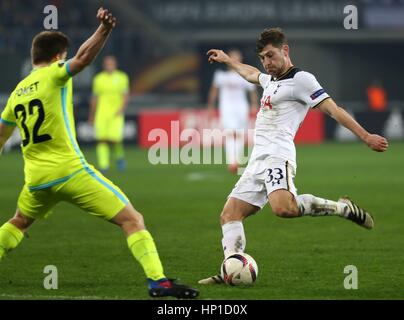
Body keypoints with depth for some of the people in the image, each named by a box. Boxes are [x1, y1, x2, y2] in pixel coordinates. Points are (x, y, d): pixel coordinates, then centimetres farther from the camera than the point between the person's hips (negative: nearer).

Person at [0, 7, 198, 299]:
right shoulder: (53, 75, -4)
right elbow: (83, 58, -25)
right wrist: (104, 30, -35)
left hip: (35, 179, 7)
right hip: (70, 172, -7)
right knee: (132, 220, -8)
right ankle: (158, 280, -22)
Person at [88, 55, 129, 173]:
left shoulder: (122, 78, 6)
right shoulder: (98, 79, 10)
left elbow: (126, 96, 5)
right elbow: (95, 98, 16)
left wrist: (121, 109, -12)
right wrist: (91, 116, 18)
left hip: (116, 114, -2)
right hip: (101, 113, 2)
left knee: (115, 139, -12)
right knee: (102, 140, -8)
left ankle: (119, 156, 18)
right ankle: (103, 166, -5)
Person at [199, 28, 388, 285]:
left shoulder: (300, 79, -2)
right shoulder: (271, 79, 25)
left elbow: (332, 108, -9)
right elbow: (250, 74, 49)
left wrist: (366, 137, -15)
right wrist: (227, 60, 64)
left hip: (278, 156, -10)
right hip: (258, 161, 10)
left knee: (283, 208, -35)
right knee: (229, 215, 0)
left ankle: (342, 208, -20)